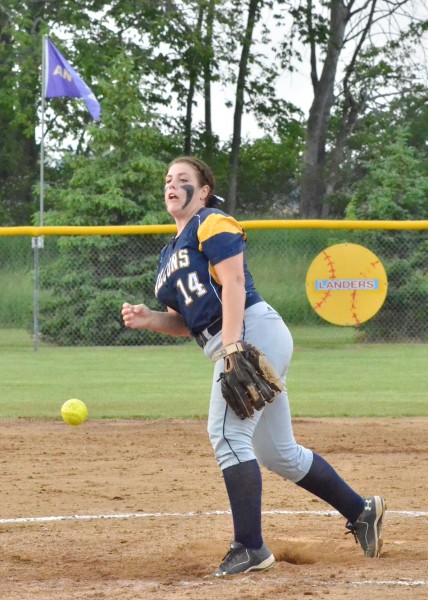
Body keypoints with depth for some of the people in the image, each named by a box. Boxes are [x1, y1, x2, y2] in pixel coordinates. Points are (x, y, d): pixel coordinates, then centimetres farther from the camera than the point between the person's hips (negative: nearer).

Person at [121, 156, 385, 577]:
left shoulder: (212, 225, -2)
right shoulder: (169, 254, 24)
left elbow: (233, 282, -15)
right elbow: (184, 323, 25)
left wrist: (231, 346, -25)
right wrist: (146, 319, 5)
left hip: (254, 332, -9)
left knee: (226, 432, -19)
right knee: (278, 454, 12)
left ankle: (250, 548, -21)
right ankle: (361, 511, 26)